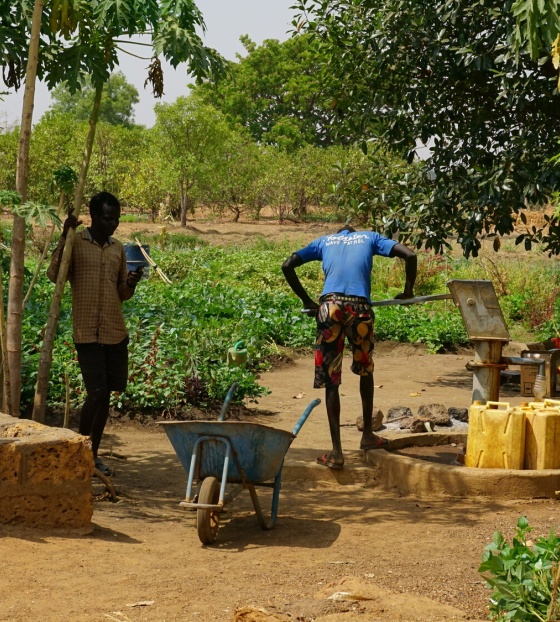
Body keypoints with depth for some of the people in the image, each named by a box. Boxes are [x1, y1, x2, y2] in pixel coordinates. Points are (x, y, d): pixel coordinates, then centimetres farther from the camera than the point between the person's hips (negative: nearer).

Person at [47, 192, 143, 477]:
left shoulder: (119, 249, 13)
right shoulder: (75, 242, -2)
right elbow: (54, 275, -17)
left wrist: (131, 283, -5)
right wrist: (64, 236, -21)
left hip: (116, 332, 5)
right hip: (87, 332, -5)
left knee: (106, 394, 8)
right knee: (96, 393, -11)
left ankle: (93, 453, 19)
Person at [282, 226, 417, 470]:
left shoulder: (324, 242, 26)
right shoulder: (370, 238, 24)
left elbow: (287, 265, 15)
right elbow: (409, 255, 11)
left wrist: (306, 300, 19)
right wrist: (408, 292, 21)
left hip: (329, 306, 0)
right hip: (359, 306, 0)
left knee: (331, 381, 5)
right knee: (365, 370, 23)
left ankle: (336, 452, 1)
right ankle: (367, 436, 31)